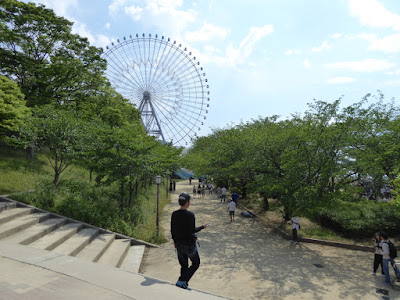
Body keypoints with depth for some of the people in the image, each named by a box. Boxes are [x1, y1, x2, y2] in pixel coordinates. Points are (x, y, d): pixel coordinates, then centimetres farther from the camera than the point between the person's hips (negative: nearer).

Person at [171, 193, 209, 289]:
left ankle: (184, 284, 26)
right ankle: (181, 281, 3)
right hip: (189, 244, -5)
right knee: (196, 263, 14)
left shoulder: (174, 214, -3)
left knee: (184, 266, 20)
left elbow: (172, 230, 3)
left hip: (179, 244, 6)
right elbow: (192, 230, -19)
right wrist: (202, 227, -5)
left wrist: (175, 241, 17)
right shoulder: (190, 215, -20)